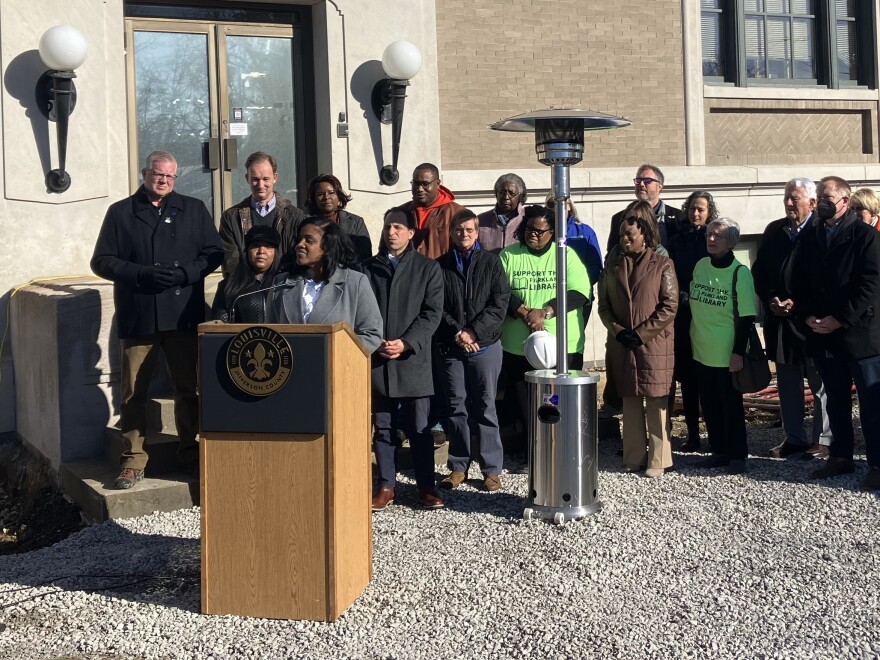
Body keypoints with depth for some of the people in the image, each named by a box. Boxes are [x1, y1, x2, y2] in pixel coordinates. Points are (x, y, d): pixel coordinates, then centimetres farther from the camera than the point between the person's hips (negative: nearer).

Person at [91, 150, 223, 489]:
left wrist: (184, 273, -11)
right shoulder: (121, 212, 8)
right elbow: (102, 261, 3)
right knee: (133, 392, 1)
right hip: (137, 317, -1)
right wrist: (143, 274, -12)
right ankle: (133, 459, 9)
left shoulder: (193, 209, 11)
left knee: (187, 388, 7)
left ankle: (189, 452, 20)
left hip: (183, 315, 1)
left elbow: (213, 253, 7)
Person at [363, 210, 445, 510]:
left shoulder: (428, 268, 5)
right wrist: (375, 344, -9)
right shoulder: (368, 268, 10)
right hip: (377, 361, 2)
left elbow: (432, 312, -2)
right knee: (382, 427, 7)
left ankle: (426, 486, 10)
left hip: (414, 359, -2)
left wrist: (406, 343, -13)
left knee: (419, 427, 1)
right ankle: (386, 486, 15)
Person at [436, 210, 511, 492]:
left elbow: (500, 302, -2)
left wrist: (475, 332, -10)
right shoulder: (440, 265, 6)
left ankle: (492, 469, 7)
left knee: (485, 407, 1)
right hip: (451, 347, 1)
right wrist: (457, 333, -10)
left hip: (485, 345, -1)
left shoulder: (491, 262, 5)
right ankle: (458, 466, 15)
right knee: (456, 407, 6)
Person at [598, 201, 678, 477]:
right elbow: (603, 304, 9)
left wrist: (641, 333, -11)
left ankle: (657, 461, 6)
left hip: (654, 344, -4)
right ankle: (634, 458, 16)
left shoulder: (662, 264, -3)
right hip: (622, 345, 4)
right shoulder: (614, 263, 8)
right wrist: (618, 330, -6)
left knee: (656, 403, 0)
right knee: (630, 402, 9)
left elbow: (670, 306, -8)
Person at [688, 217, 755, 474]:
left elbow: (746, 317, -12)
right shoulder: (700, 266, 4)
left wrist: (738, 352, -15)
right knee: (709, 405, 13)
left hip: (728, 355, -6)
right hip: (702, 352, 6)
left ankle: (737, 455, 16)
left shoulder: (740, 272, -12)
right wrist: (691, 338, 14)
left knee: (731, 406, 4)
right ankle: (719, 451, 26)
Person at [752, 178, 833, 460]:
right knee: (787, 384, 12)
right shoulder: (773, 231, 9)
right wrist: (771, 300, -3)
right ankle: (793, 437, 22)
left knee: (820, 384, 5)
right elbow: (758, 271, 12)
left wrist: (799, 304, -15)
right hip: (780, 320, 6)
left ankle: (822, 438, 14)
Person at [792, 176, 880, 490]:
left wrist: (840, 319, -16)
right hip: (822, 335, 5)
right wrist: (808, 317, -4)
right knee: (836, 399, 14)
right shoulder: (810, 239, 11)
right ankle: (840, 456, 24)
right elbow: (798, 283, 11)